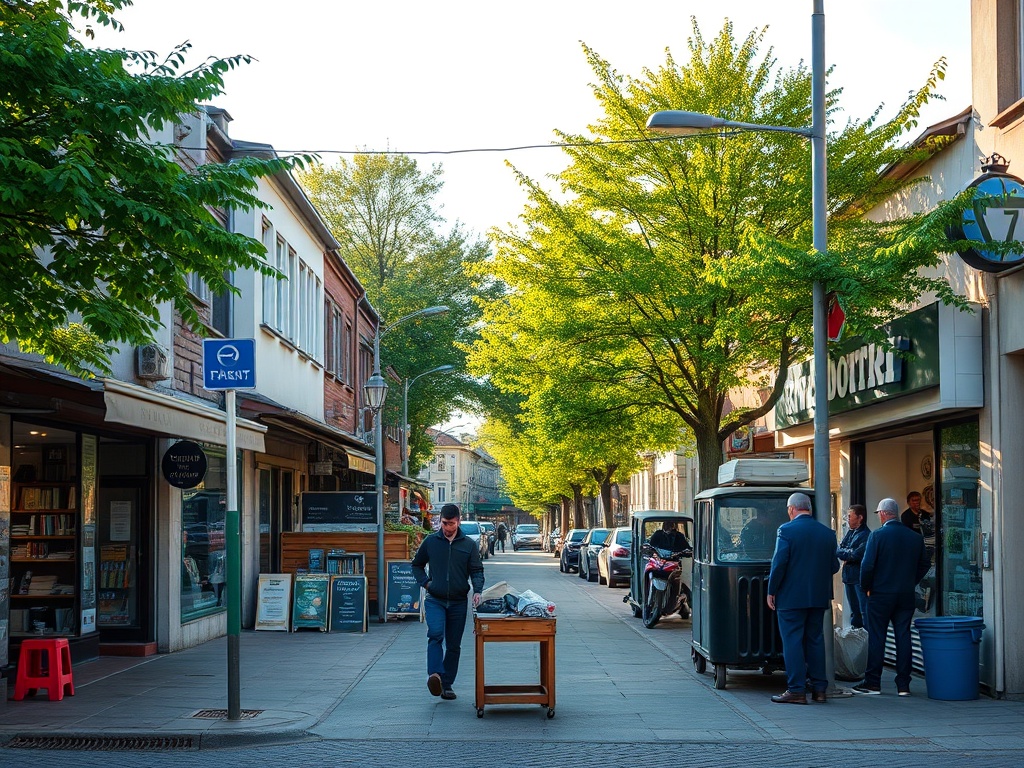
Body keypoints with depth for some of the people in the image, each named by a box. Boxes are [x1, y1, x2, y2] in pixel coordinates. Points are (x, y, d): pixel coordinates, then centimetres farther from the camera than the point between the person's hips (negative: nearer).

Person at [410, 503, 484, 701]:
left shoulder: (469, 544, 5)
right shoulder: (430, 542, 5)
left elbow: (477, 570, 5)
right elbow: (417, 565, 17)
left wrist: (477, 590, -13)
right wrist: (425, 582, 1)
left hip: (458, 602, 2)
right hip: (435, 600, -2)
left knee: (454, 645, 6)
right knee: (435, 634, -25)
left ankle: (447, 684, 15)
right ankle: (435, 675, -37)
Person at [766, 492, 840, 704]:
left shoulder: (786, 530, -10)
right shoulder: (827, 533, 6)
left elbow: (779, 563, -14)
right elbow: (834, 566, 8)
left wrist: (771, 591, -5)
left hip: (791, 597, -5)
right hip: (819, 597, 5)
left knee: (792, 641, -1)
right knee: (815, 641, 13)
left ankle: (796, 690, -2)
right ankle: (819, 688, 14)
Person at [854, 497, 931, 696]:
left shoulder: (877, 535, -10)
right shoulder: (915, 537, 4)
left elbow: (867, 565, -13)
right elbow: (925, 564, 11)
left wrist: (867, 587, 1)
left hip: (881, 595, -4)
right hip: (906, 596, 4)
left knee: (876, 638, 3)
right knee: (903, 637, 6)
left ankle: (873, 682, 5)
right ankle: (903, 685, 7)